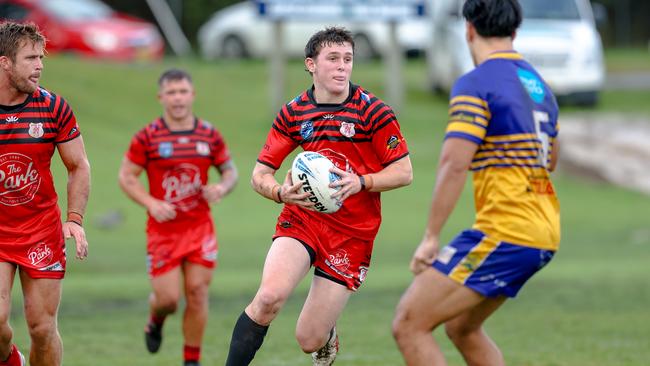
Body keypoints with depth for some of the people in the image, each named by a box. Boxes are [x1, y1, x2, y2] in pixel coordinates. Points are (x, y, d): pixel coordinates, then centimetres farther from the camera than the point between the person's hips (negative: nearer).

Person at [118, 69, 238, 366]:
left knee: (197, 293, -3)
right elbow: (126, 176, -2)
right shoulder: (147, 137, -5)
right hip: (163, 228, -2)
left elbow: (230, 171, 13)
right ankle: (155, 324, 32)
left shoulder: (210, 135, 3)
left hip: (200, 227, 2)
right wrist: (152, 204, -16)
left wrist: (222, 188, -10)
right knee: (167, 298, -5)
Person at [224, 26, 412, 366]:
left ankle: (328, 338, 37)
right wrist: (281, 192, -17)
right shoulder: (293, 113, 3)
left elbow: (403, 172, -4)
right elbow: (260, 174, 6)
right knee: (269, 297, -28)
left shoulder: (373, 111, -6)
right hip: (301, 219, 2)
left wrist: (360, 182, -22)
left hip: (353, 233, -2)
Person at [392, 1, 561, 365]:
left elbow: (454, 165, -19)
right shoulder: (539, 85, 15)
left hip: (503, 235, -9)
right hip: (544, 234, 9)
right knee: (462, 327, 23)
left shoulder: (476, 84, -10)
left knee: (409, 324, -7)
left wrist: (431, 238, -17)